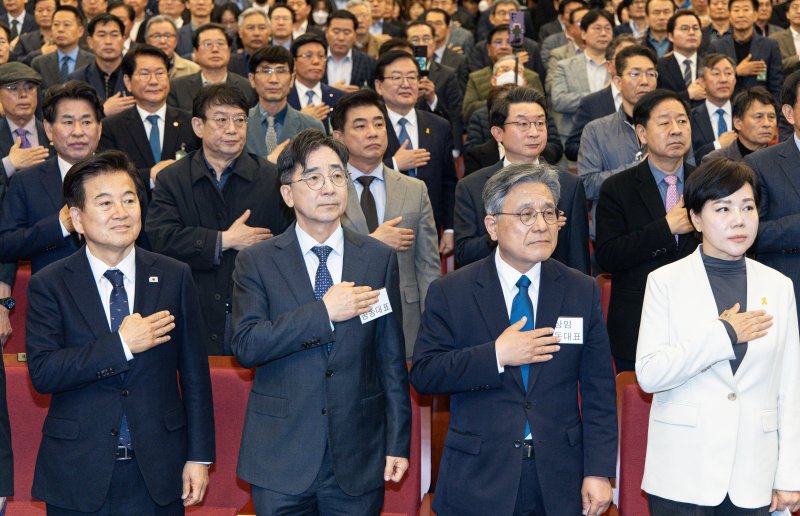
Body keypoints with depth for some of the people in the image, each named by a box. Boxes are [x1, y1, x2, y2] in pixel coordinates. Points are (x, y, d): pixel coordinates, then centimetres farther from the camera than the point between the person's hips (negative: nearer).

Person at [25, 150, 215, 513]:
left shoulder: (174, 277, 3)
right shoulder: (48, 286, -2)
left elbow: (194, 374, 4)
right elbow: (42, 373, -13)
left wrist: (199, 456, 2)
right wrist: (121, 345, -19)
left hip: (157, 471, 2)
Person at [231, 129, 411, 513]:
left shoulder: (380, 258, 5)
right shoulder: (256, 262, 0)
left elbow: (391, 357, 6)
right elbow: (246, 346, -12)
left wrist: (397, 442, 4)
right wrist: (324, 312, -18)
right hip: (280, 460, -1)